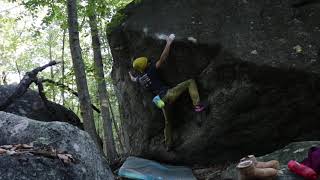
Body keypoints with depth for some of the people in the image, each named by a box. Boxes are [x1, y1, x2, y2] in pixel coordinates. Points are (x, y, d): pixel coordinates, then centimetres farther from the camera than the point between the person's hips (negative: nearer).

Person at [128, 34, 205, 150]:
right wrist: (168, 43, -2)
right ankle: (197, 105, -19)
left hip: (162, 100, 6)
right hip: (168, 94, -6)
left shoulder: (139, 79, 14)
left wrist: (130, 75, 64)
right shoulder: (151, 70, -4)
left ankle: (168, 145, 28)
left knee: (167, 123, 21)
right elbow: (163, 58, -10)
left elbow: (133, 79, 41)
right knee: (190, 82, -1)